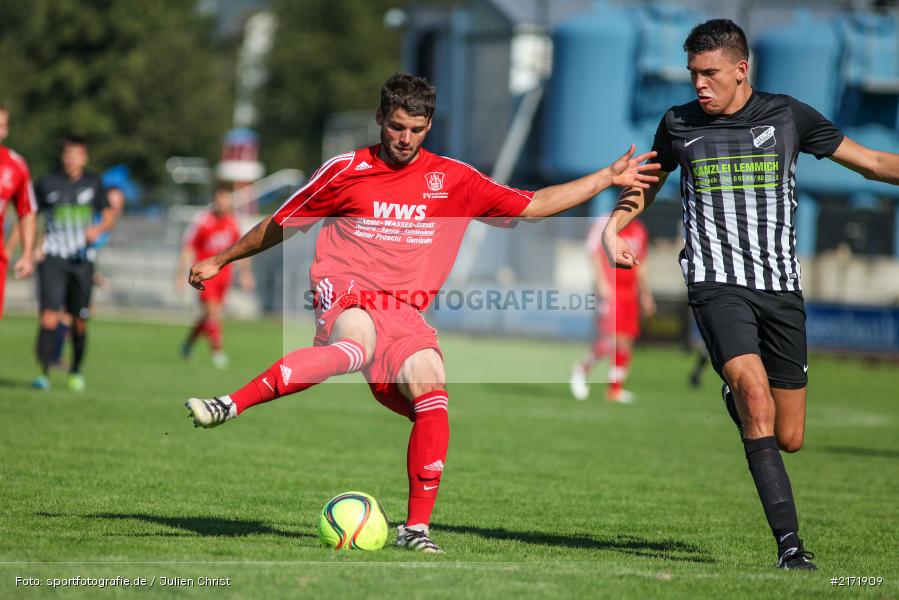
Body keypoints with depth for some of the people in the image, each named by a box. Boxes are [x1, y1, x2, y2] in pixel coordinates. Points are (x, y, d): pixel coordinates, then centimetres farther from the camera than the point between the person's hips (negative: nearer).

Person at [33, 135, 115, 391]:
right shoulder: (47, 184, 2)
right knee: (49, 317, -16)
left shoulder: (94, 183, 7)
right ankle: (44, 372, -16)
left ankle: (76, 371, 26)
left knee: (79, 322, 6)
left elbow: (108, 216, 15)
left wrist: (97, 229, -7)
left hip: (82, 259, 2)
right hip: (52, 257, -2)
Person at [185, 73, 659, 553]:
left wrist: (608, 178, 13)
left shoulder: (452, 179, 12)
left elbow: (533, 205, 17)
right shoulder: (346, 171, 7)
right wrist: (219, 261, 25)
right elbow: (281, 224, 19)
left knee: (432, 393, -24)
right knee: (357, 344, -39)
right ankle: (229, 405, -47)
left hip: (406, 314, 3)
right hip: (344, 299, -3)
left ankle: (416, 528, -17)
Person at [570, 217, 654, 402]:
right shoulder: (605, 224, -5)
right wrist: (602, 282, -16)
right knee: (613, 339, -16)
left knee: (626, 342, 2)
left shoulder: (640, 231, 15)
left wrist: (646, 294, 21)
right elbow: (593, 253, -8)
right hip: (609, 290, -6)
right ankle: (583, 368, 8)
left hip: (630, 292, 6)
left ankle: (615, 389, 9)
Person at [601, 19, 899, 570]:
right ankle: (789, 542, -27)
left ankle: (736, 399, 39)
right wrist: (612, 228, 6)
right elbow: (646, 184, 24)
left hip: (781, 287, 2)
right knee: (755, 395, -26)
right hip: (717, 282, -1)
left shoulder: (787, 116, 4)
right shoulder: (679, 125, 7)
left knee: (789, 438, 2)